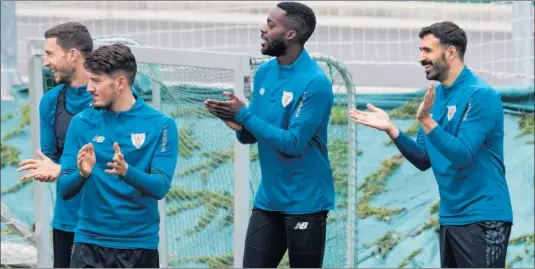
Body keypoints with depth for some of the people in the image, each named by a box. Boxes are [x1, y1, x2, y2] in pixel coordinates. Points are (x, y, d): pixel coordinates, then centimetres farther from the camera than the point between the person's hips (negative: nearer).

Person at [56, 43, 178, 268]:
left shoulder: (161, 125, -3)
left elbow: (160, 187, -11)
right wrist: (82, 174, -22)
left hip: (140, 244, -1)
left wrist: (126, 171, -30)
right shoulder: (82, 123, 3)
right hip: (91, 244, 1)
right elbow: (64, 190, 0)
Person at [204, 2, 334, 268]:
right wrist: (236, 123, -13)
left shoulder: (315, 83, -18)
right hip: (268, 199, 7)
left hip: (304, 202, -7)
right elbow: (250, 137, 10)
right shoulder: (264, 73, 5)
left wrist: (243, 115, -20)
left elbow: (293, 143, -22)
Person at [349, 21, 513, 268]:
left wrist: (426, 121, -29)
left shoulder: (480, 95, -14)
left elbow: (462, 155, -20)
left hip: (482, 218, -8)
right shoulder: (436, 95, 10)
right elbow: (424, 160, 10)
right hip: (450, 217, 8)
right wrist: (390, 129, -2)